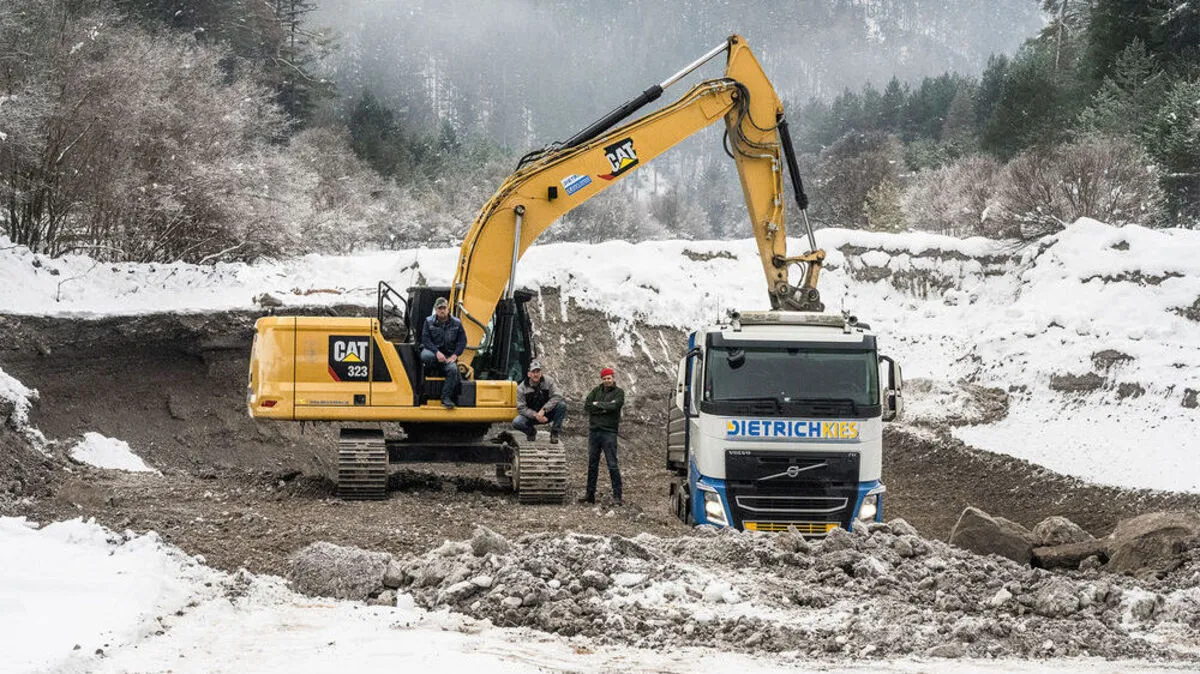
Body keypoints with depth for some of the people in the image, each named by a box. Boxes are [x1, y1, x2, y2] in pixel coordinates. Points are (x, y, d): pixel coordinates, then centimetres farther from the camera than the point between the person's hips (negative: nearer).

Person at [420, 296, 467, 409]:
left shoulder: (456, 323, 6)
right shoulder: (429, 322, 3)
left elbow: (462, 341, 5)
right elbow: (425, 339, -6)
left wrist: (454, 355, -10)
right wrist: (437, 352, -22)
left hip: (448, 355, 1)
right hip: (432, 350, -1)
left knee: (453, 369, -30)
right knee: (426, 356, -40)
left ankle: (446, 398, -22)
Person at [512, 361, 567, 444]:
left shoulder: (548, 381, -11)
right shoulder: (521, 388, -11)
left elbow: (557, 396, -22)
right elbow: (521, 408, -13)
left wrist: (543, 410, -32)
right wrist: (535, 415, -29)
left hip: (548, 413, 0)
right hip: (531, 415, 0)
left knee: (562, 405, -28)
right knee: (516, 423, -29)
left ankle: (554, 433, -13)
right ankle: (531, 431, 7)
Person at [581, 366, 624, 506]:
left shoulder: (618, 392, 2)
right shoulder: (596, 391, 12)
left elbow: (614, 406, -16)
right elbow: (587, 405, -2)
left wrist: (597, 404, -4)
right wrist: (605, 408, -10)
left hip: (609, 432, -4)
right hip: (594, 430, 4)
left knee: (612, 464, -7)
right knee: (592, 464, 8)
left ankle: (617, 496, -6)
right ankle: (590, 494, 14)